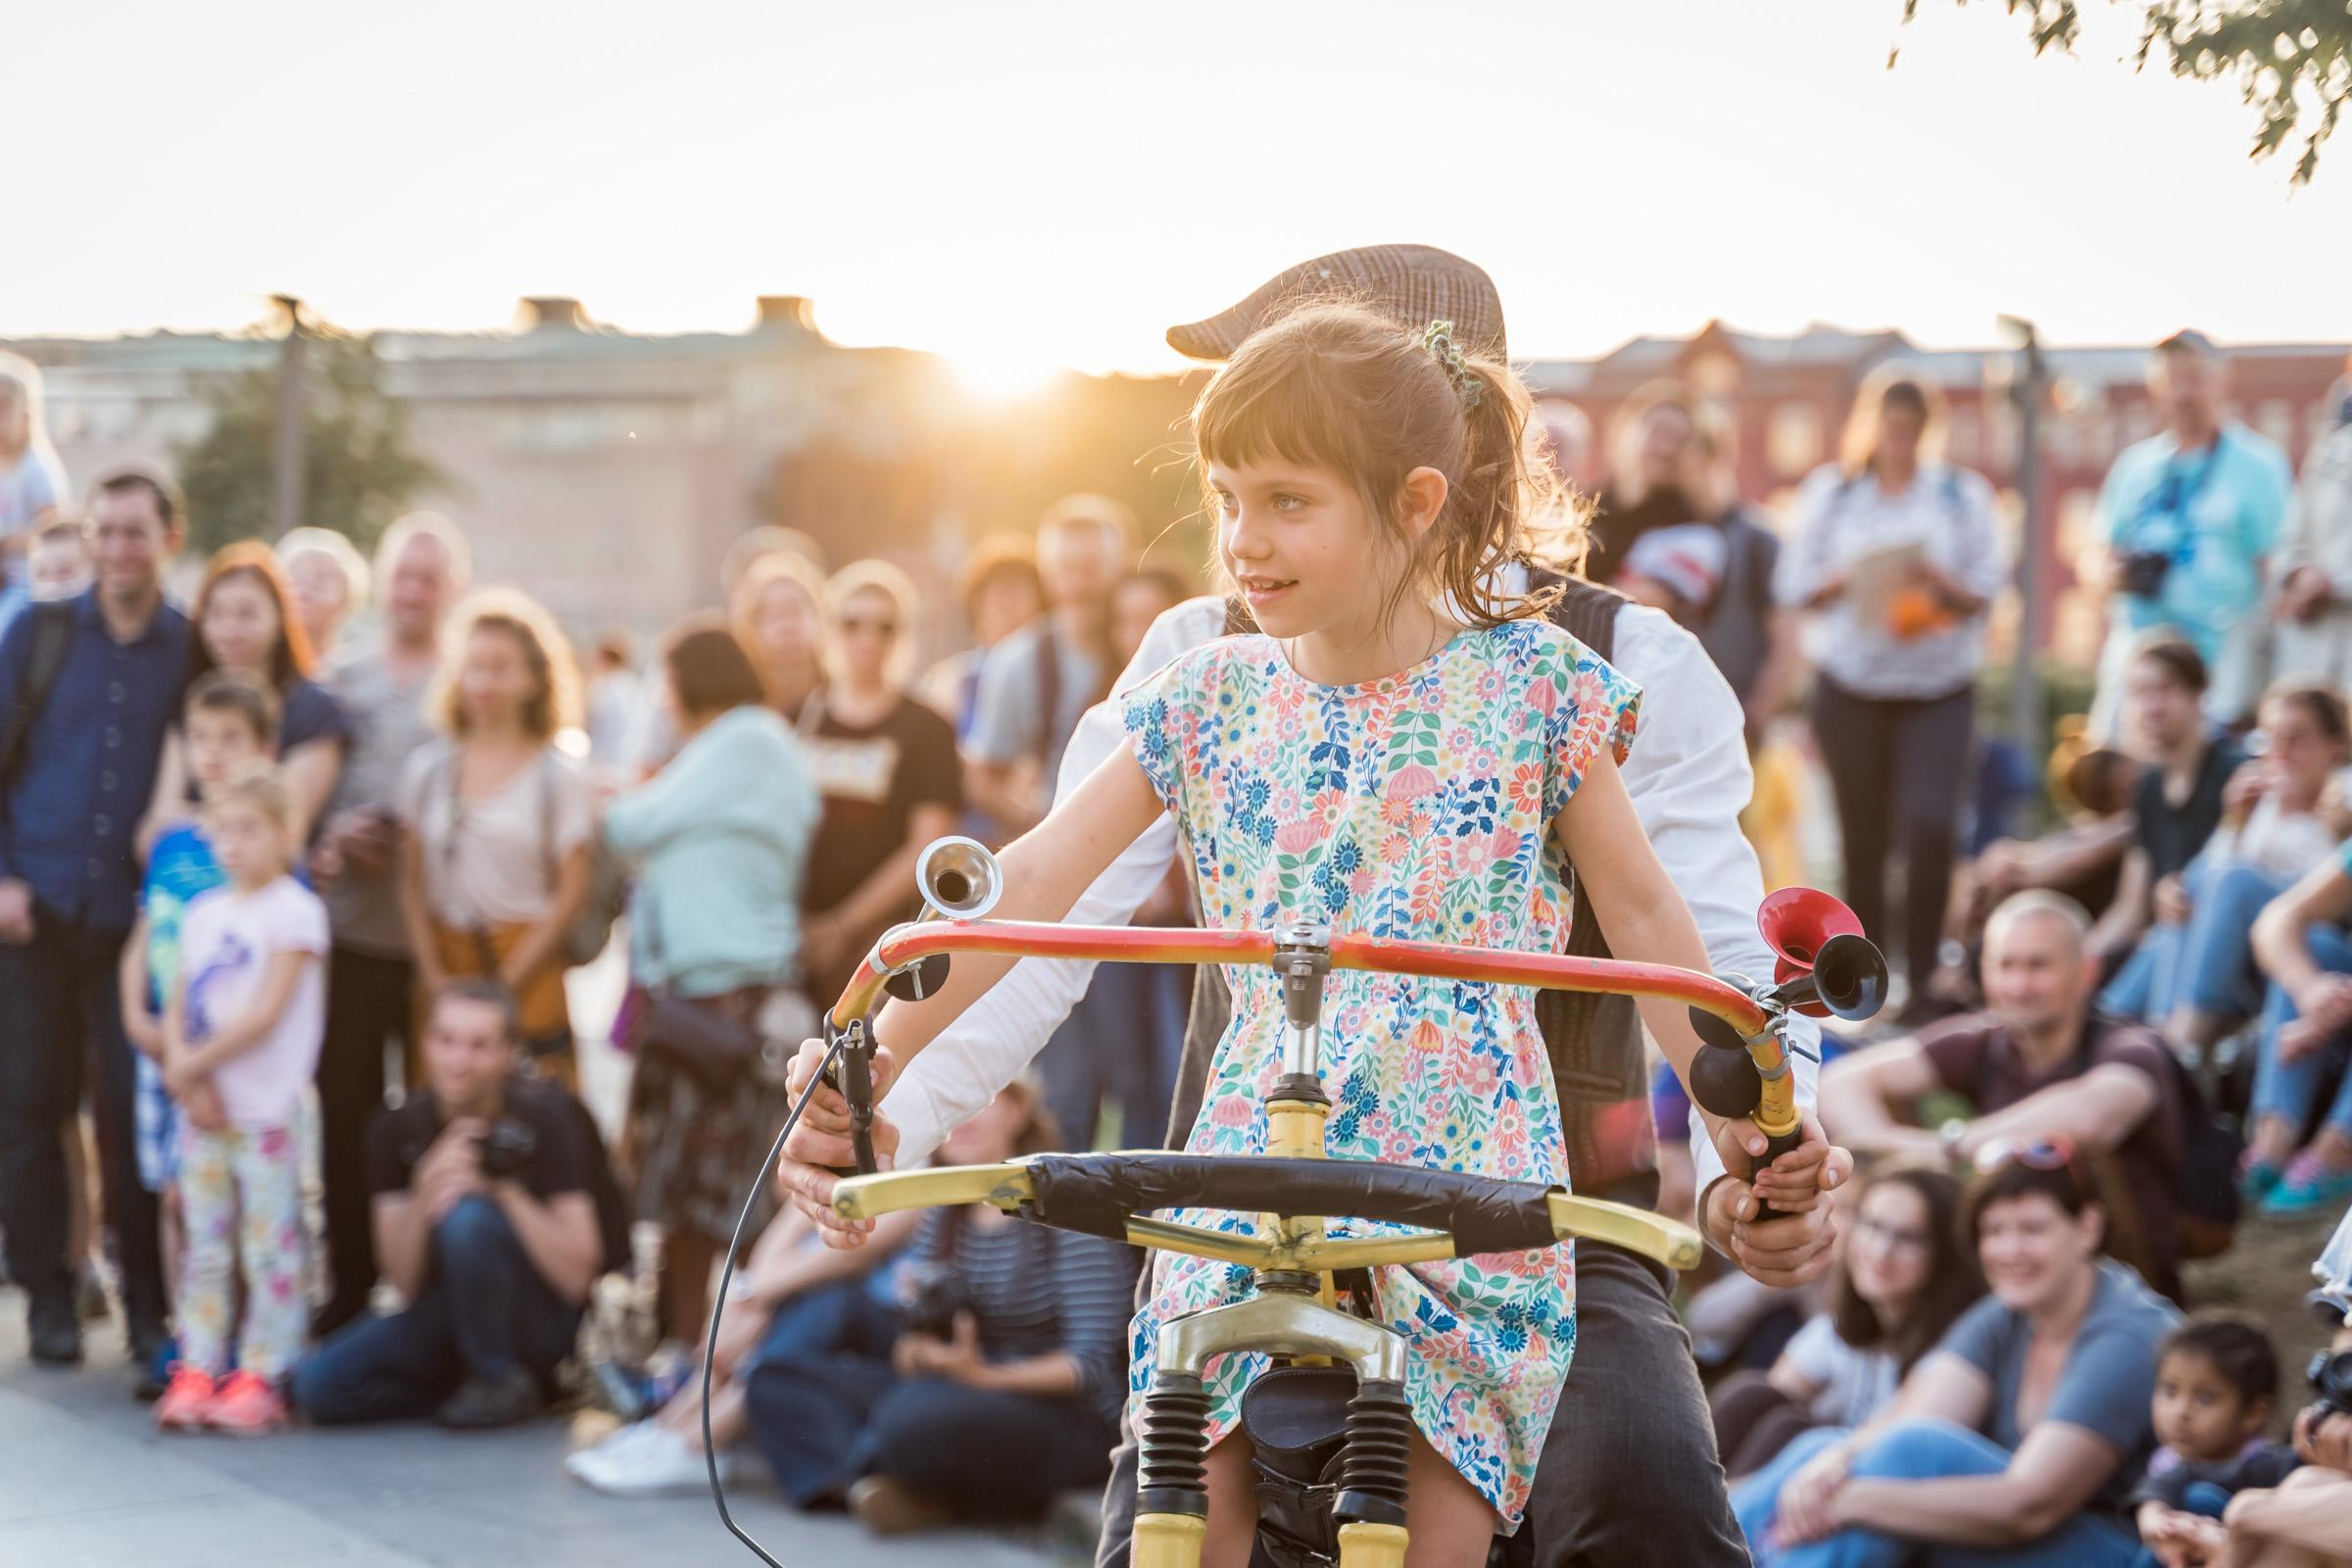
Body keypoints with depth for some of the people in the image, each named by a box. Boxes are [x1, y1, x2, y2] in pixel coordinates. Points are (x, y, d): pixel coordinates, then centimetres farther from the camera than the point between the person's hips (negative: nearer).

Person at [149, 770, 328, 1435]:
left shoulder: (294, 910, -6)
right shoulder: (204, 914, 14)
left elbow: (267, 1013, -13)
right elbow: (177, 1012, 10)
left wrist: (194, 1064, -9)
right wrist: (187, 1079, -7)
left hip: (267, 1111, -6)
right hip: (203, 1107, 6)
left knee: (269, 1247, -3)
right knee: (205, 1247, 8)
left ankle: (260, 1377, -1)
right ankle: (196, 1372, 11)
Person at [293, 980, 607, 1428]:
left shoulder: (545, 1117, -15)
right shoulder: (398, 1128, -5)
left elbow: (577, 1276, -20)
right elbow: (405, 1285, -7)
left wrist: (502, 1189, -29)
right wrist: (423, 1194, -24)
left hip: (541, 1319, -4)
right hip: (447, 1310, 4)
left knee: (466, 1216, -32)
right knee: (318, 1385, -18)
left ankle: (502, 1382, -13)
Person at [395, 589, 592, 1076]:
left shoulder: (559, 776, 1)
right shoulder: (427, 770, 9)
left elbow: (570, 893, -3)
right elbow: (412, 885, 8)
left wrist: (504, 983, -9)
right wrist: (434, 976, -4)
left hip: (527, 967, -2)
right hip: (445, 960, 2)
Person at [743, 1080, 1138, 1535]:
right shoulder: (943, 1217, 11)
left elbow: (1091, 1364, -16)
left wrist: (985, 1376, -29)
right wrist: (916, 1351, -15)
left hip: (1069, 1418, -7)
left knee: (915, 1418, -38)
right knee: (777, 1374, -6)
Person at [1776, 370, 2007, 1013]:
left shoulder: (1962, 494, 7)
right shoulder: (1829, 492, 9)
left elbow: (1988, 587, 4)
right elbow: (1794, 585, 6)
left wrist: (1941, 582, -15)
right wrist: (1848, 579, -12)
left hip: (1939, 687, -1)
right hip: (1851, 685, 1)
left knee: (1930, 826, -15)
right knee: (1863, 834, 2)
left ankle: (1922, 976, -8)